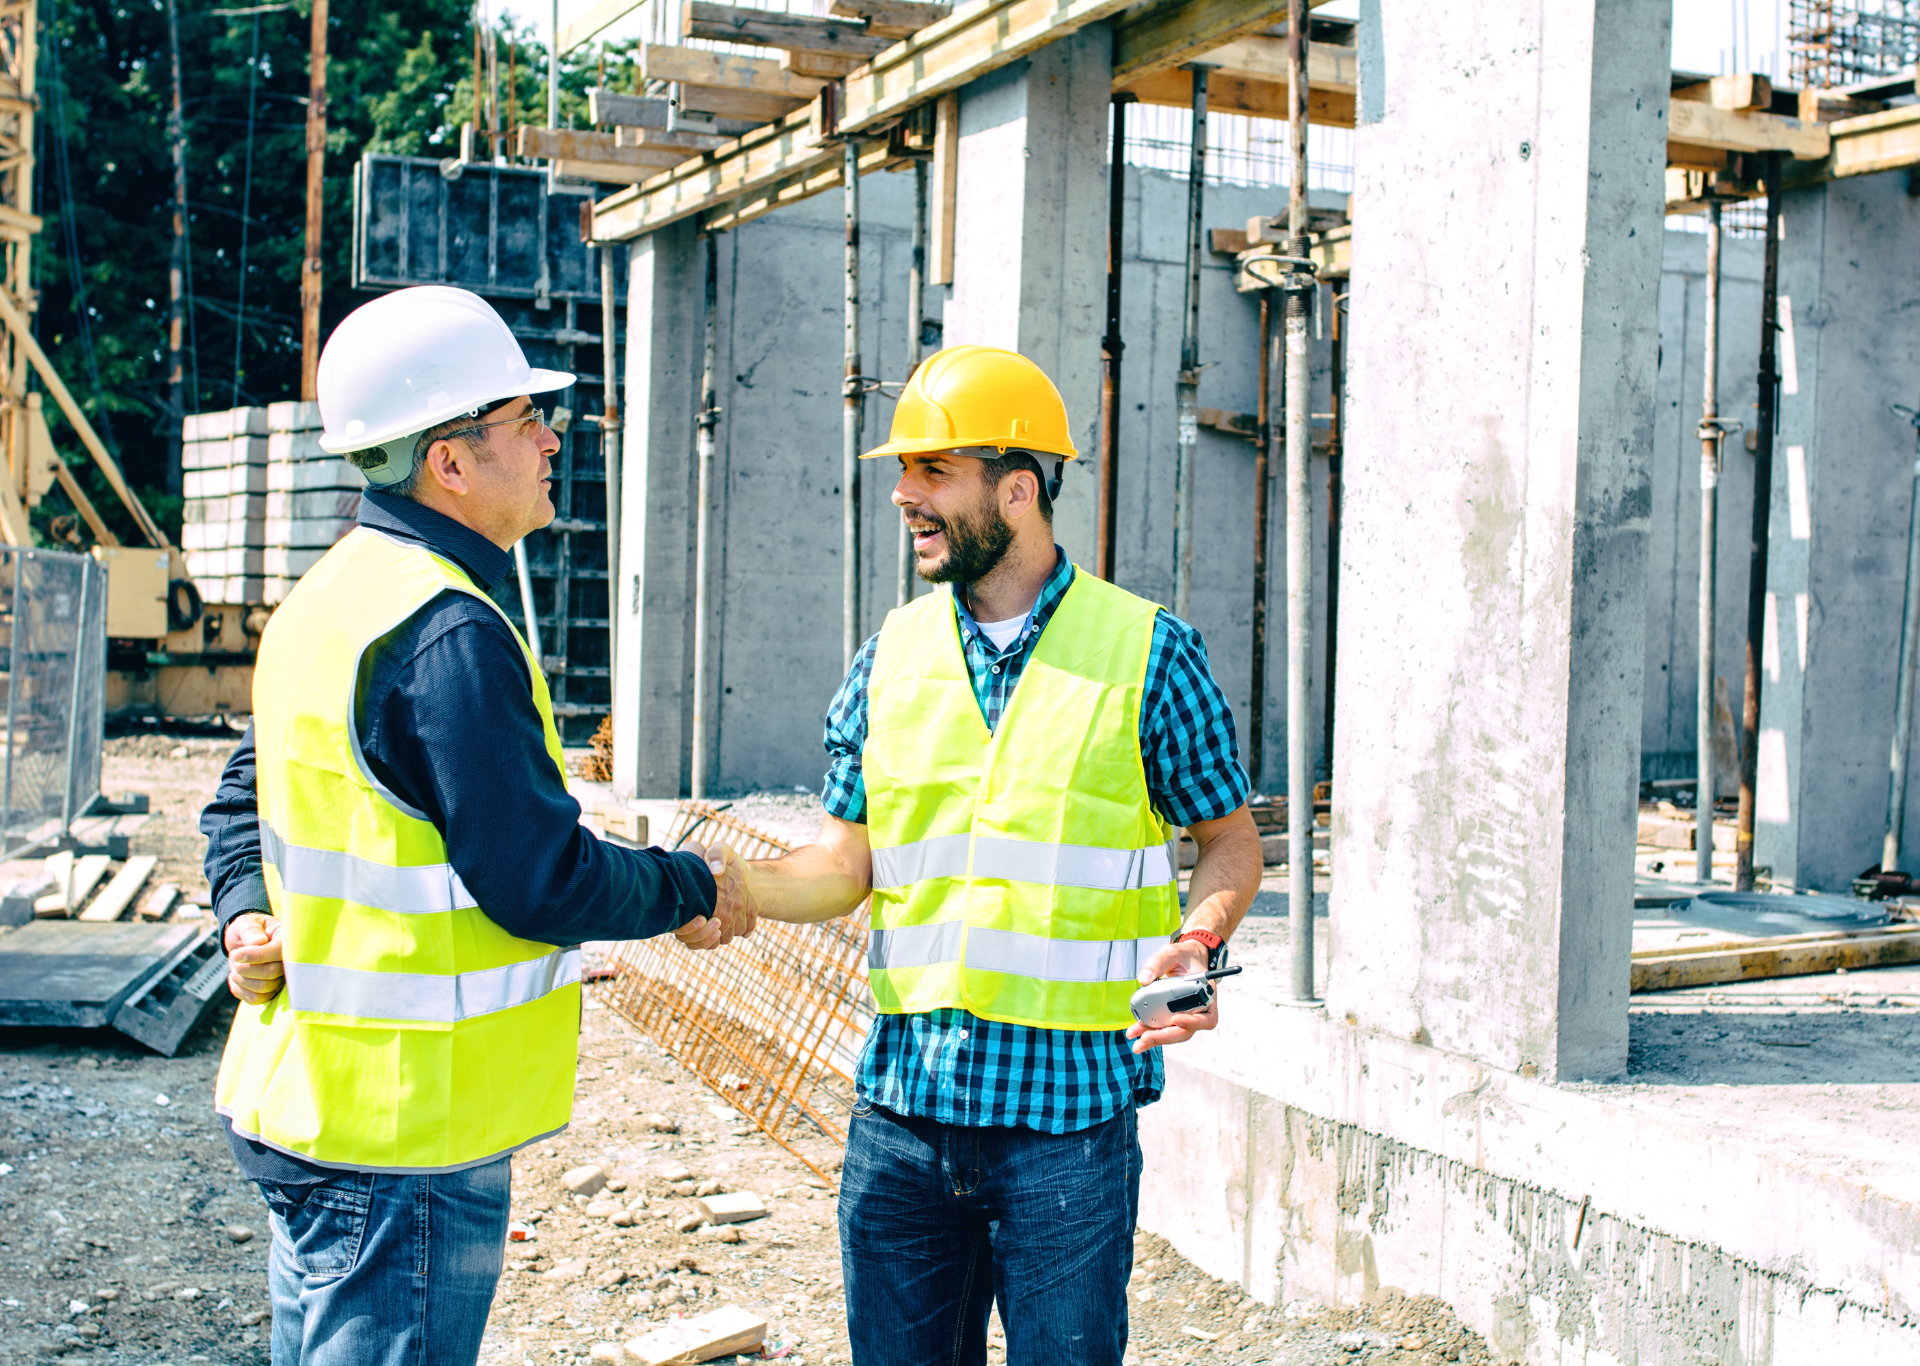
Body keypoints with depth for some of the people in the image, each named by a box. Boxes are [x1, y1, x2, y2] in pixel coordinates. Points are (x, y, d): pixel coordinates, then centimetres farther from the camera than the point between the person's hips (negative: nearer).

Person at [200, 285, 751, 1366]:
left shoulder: (330, 596, 10)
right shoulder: (448, 634, -23)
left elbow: (248, 794, 19)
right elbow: (542, 881, -23)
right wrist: (692, 889, -7)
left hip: (305, 1101, 10)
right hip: (406, 1135, -10)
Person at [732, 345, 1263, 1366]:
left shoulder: (1146, 653, -3)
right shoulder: (891, 658, 8)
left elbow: (1230, 839, 4)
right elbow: (850, 859, 10)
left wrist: (1197, 942, -15)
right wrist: (741, 889, -9)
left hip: (1070, 1112, -3)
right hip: (900, 1102, 4)